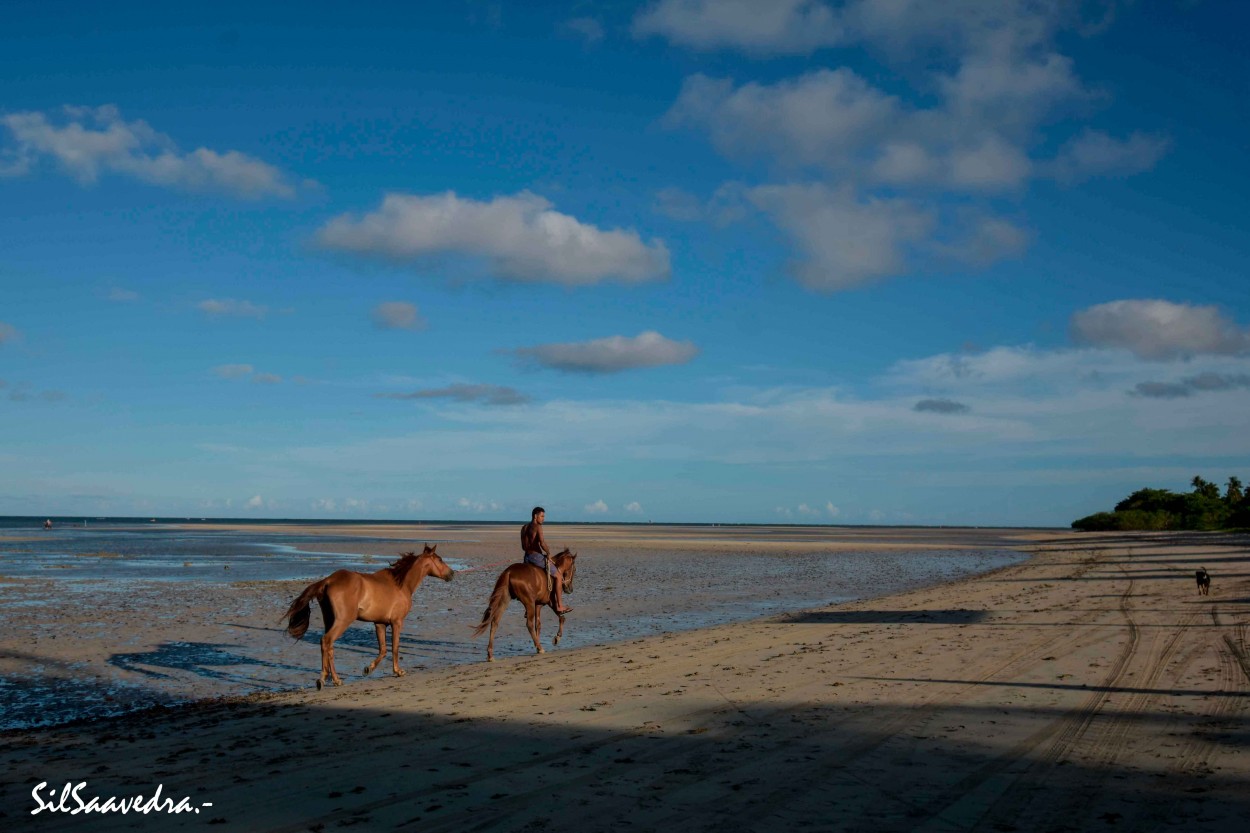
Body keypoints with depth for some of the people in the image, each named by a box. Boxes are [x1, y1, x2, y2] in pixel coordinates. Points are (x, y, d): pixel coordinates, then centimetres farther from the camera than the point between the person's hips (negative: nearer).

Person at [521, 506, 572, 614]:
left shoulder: (524, 528, 15)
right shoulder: (537, 526, -10)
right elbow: (542, 543, -24)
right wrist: (548, 553, -9)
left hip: (527, 557, 8)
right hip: (537, 556, -8)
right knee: (558, 577, 0)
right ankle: (559, 606, -3)